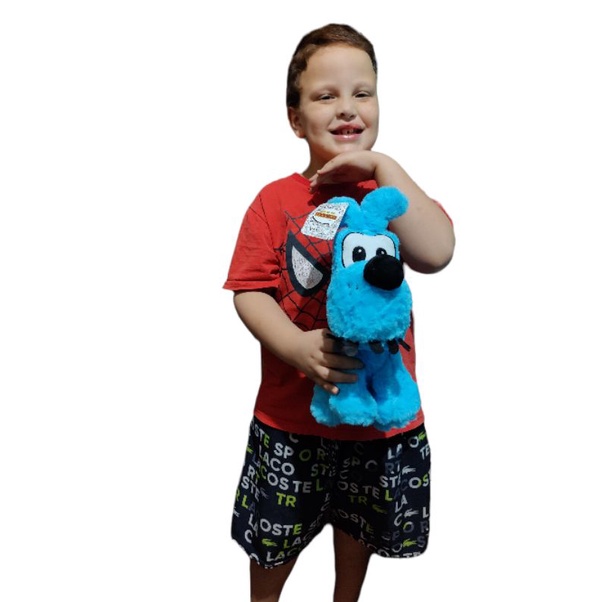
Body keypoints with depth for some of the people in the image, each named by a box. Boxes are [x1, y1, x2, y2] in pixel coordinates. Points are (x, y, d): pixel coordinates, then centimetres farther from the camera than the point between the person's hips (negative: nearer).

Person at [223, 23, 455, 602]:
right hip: (292, 411, -1)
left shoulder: (393, 191, -2)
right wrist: (296, 347, -28)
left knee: (360, 526, 24)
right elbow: (249, 292, -11)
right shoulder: (276, 201, -6)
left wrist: (382, 167, -22)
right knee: (274, 538, 17)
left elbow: (435, 254, -22)